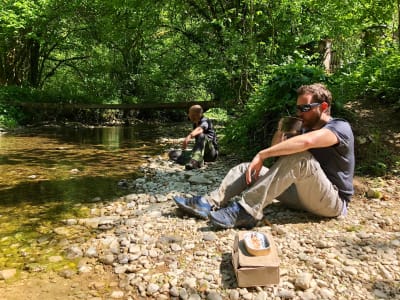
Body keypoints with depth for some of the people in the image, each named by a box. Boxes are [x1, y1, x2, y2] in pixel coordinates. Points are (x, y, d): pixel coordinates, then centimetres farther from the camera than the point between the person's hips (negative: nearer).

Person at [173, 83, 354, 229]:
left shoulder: (340, 127, -12)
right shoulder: (306, 129, 15)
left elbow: (306, 142, -35)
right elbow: (277, 149, 15)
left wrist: (262, 155, -34)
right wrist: (281, 130, -4)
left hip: (333, 202, -7)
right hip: (302, 194, 8)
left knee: (299, 157, -36)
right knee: (247, 169, -3)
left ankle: (247, 211, -39)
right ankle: (210, 204, -22)